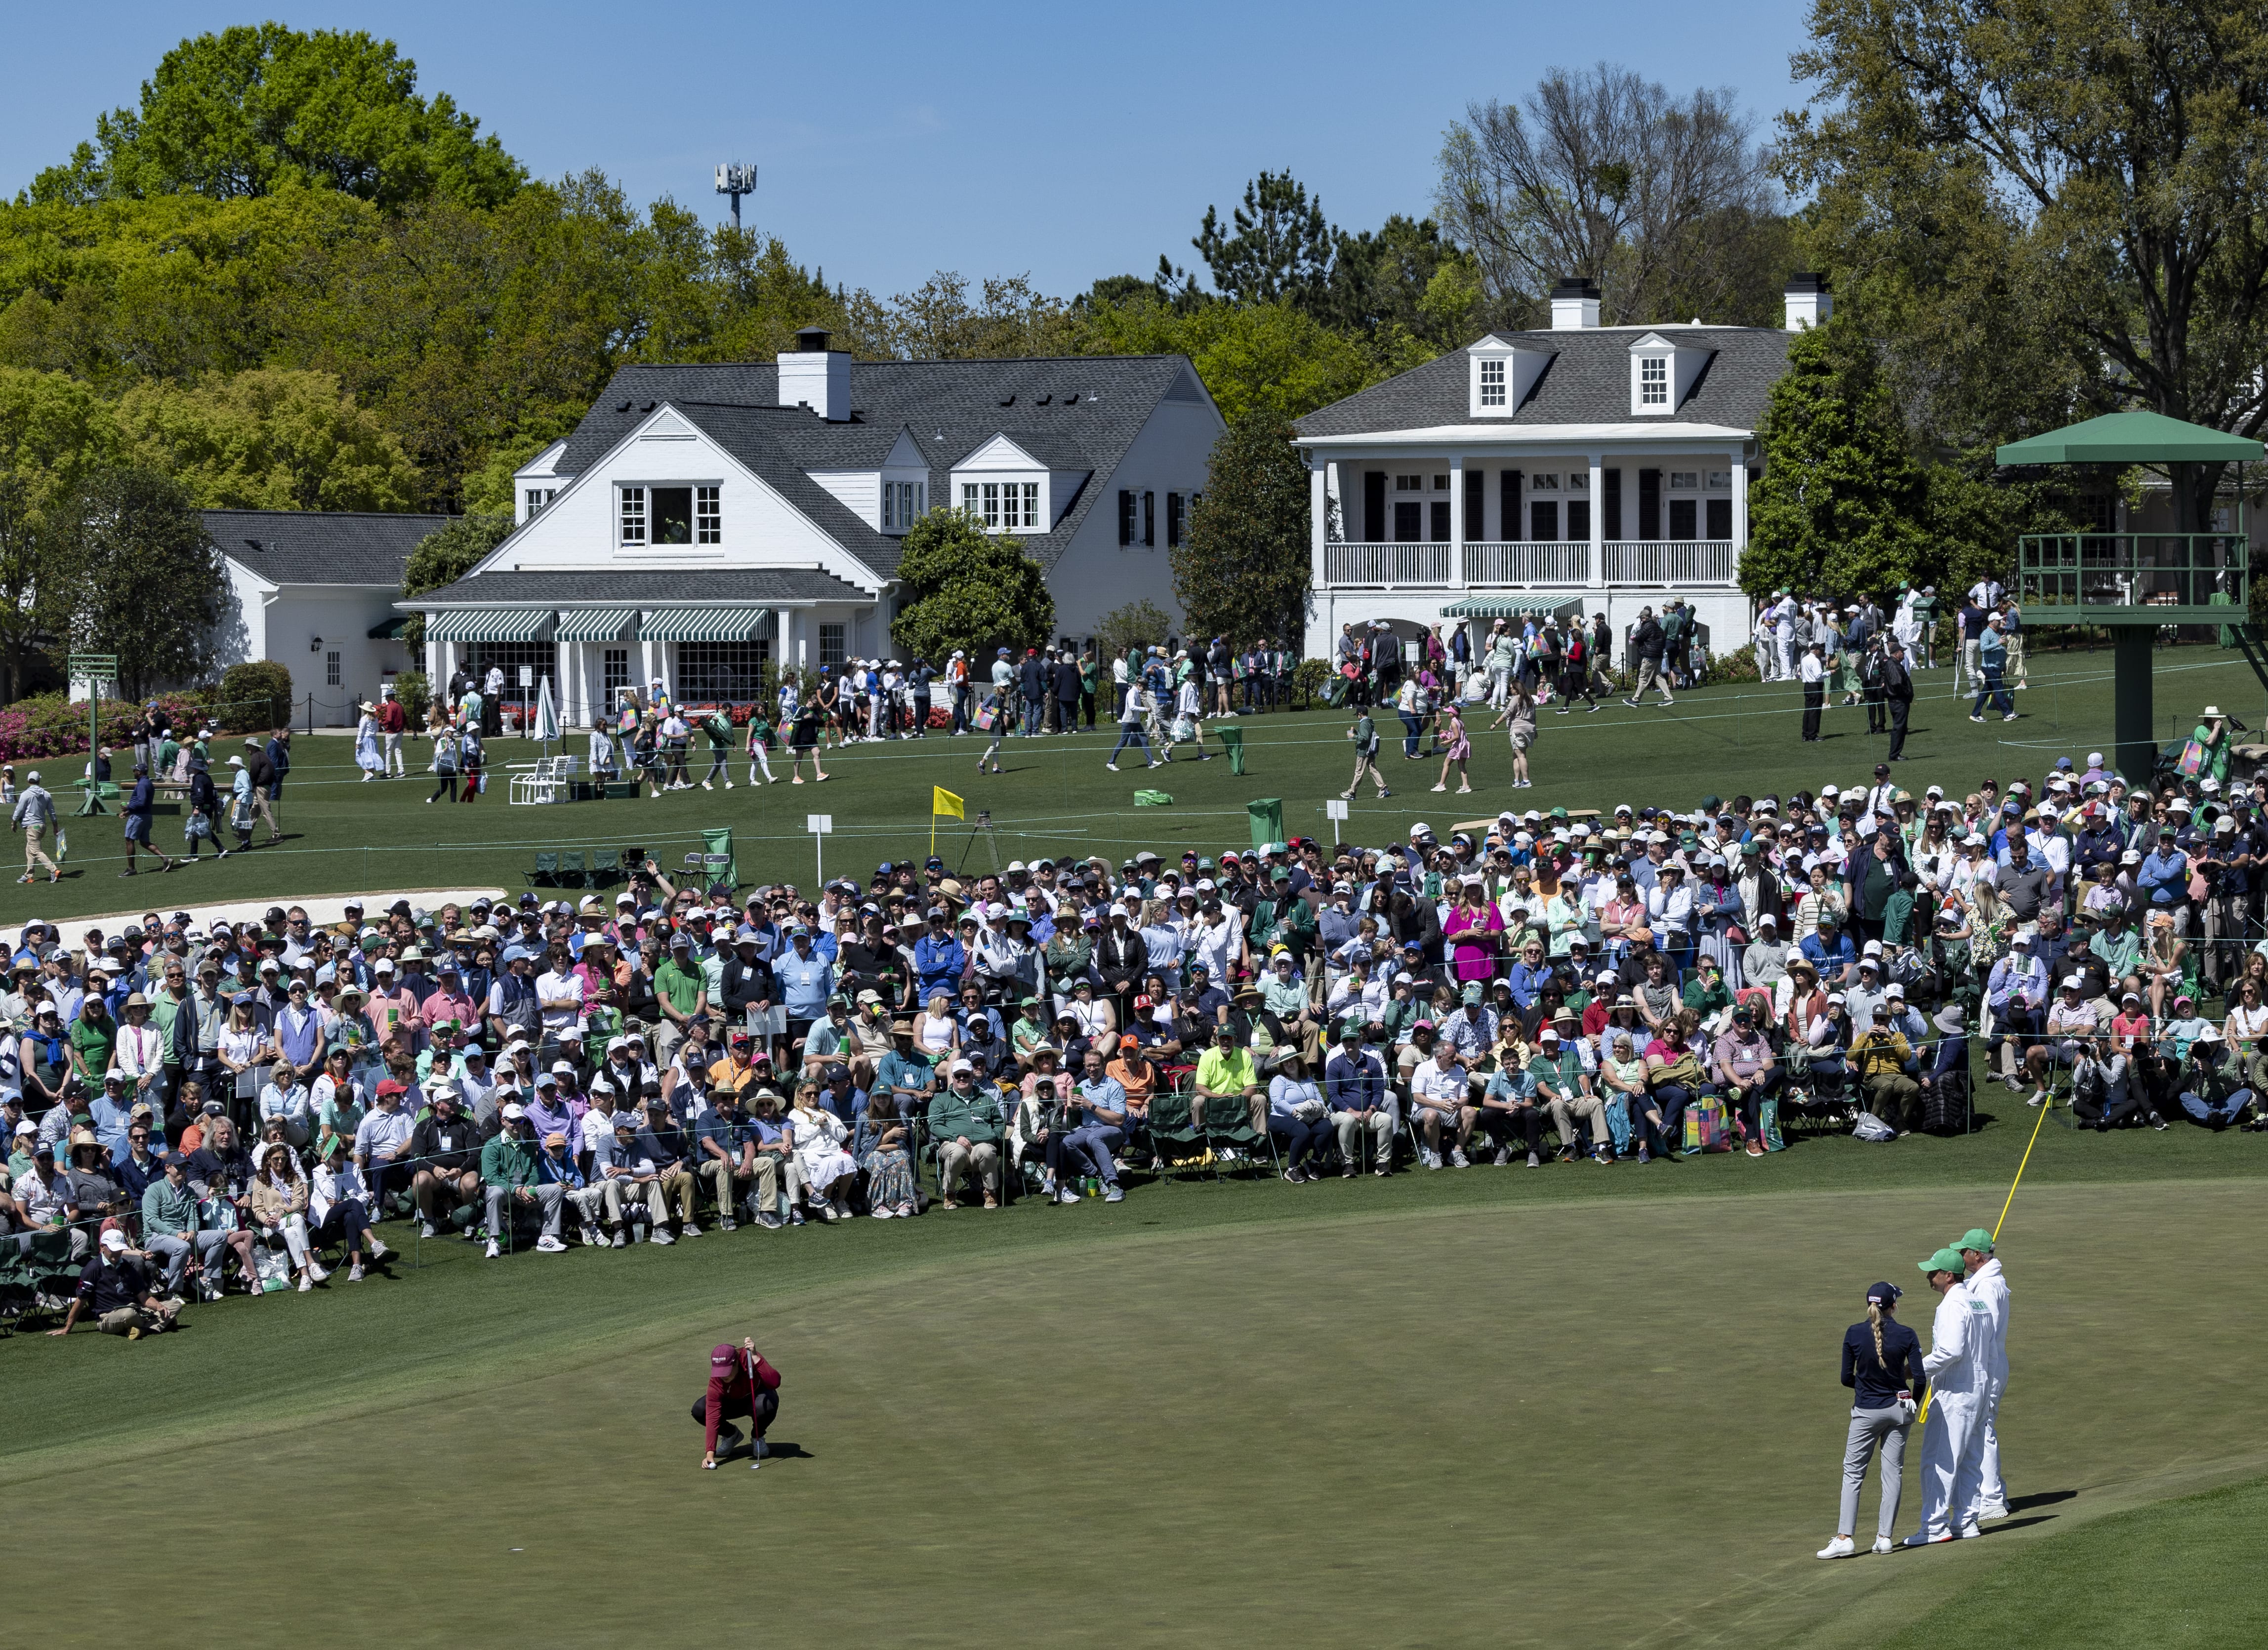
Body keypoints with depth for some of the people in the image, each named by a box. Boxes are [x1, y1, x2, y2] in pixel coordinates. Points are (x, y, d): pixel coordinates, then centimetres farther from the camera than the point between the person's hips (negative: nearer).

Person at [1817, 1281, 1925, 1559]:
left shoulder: (1854, 1334, -9)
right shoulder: (1906, 1335, -9)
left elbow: (1847, 1378, -4)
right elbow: (1920, 1378, -9)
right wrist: (1912, 1406, 8)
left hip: (1866, 1412, -1)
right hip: (1898, 1410, 1)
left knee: (1853, 1473, 4)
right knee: (1893, 1473, 10)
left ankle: (1845, 1538, -4)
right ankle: (1884, 1537, 10)